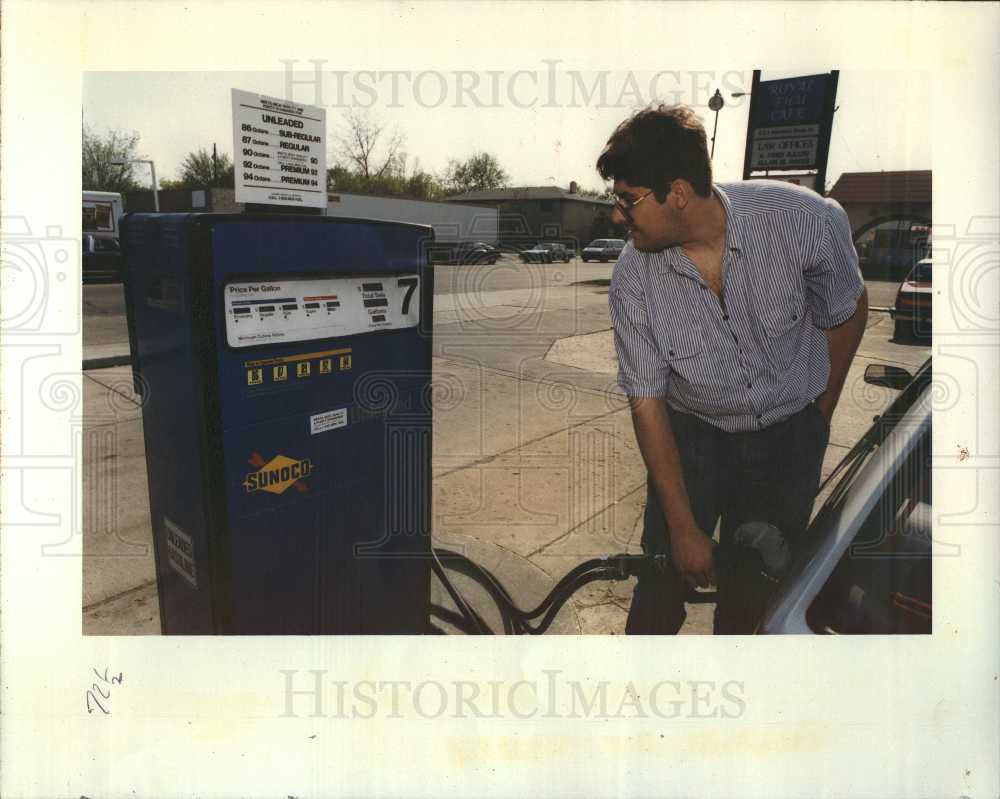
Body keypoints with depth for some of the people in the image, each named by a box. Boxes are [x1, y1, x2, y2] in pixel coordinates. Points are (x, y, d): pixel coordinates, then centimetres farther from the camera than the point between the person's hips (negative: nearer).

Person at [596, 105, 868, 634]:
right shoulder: (633, 278, -19)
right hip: (690, 432, 0)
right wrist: (684, 527, -13)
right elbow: (647, 401, -14)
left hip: (789, 435, 1)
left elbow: (848, 313, -2)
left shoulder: (805, 221, -22)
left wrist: (819, 416, 10)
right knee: (667, 571, 1)